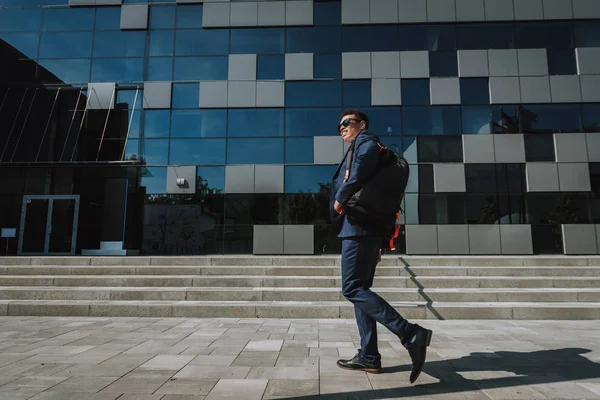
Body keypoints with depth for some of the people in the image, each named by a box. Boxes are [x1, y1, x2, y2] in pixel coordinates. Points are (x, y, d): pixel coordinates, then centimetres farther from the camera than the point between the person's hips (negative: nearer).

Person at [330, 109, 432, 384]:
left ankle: (411, 335, -17)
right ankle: (369, 356, 13)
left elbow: (366, 159, -22)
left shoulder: (365, 141, 2)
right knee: (360, 289, 10)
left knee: (352, 288, -12)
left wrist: (341, 198, -15)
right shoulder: (358, 149, 28)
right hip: (366, 227, 10)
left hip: (359, 224, -10)